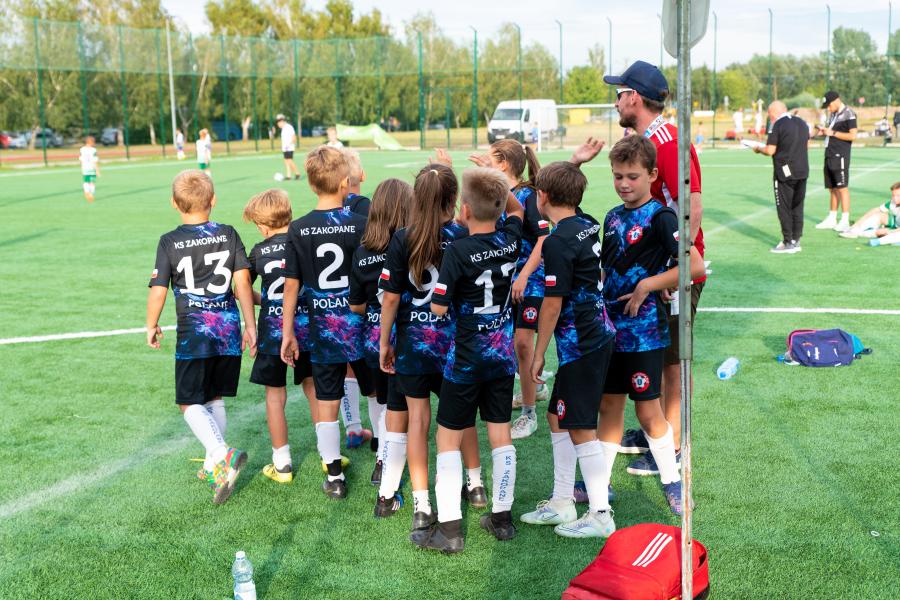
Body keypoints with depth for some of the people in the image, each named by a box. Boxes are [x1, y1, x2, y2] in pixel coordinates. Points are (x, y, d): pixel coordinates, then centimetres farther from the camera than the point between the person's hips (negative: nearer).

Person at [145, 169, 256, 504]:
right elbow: (242, 281, -2)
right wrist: (250, 325, 2)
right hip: (229, 330, 4)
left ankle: (223, 455, -19)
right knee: (215, 400, 17)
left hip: (194, 334, -4)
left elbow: (158, 290, -4)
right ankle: (213, 466, 24)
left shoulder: (170, 242, -6)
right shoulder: (228, 234, 2)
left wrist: (151, 327, 11)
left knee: (190, 404, 3)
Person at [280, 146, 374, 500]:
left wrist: (288, 333, 5)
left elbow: (291, 285, -3)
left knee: (327, 403, 9)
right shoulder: (361, 225, -10)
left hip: (323, 328, 1)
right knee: (378, 394, 18)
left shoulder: (298, 230, -5)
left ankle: (335, 477, 15)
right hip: (362, 324, -1)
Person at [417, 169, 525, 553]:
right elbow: (516, 209, 21)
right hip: (503, 355, 5)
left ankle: (449, 528, 2)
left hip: (465, 358, -5)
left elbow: (439, 307, -16)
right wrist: (496, 184, 12)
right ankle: (502, 517, 21)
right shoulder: (509, 239, -2)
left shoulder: (458, 251, -19)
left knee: (448, 439, 4)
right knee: (501, 436, 13)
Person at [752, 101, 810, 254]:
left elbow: (770, 151, -15)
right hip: (803, 171, 7)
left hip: (785, 173, -7)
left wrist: (758, 149, 4)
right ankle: (796, 240, 17)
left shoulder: (778, 125, -12)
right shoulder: (802, 123, 10)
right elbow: (805, 142, 18)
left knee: (784, 208, 2)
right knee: (797, 207, 13)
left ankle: (788, 243, 4)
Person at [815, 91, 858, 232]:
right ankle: (831, 219, 19)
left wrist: (833, 133, -15)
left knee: (842, 188, -9)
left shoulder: (848, 114, -9)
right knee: (832, 189, 12)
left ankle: (845, 221, -8)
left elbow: (853, 135, -17)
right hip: (830, 155, 9)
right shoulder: (834, 115, 18)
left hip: (841, 156, -9)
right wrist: (824, 131, 8)